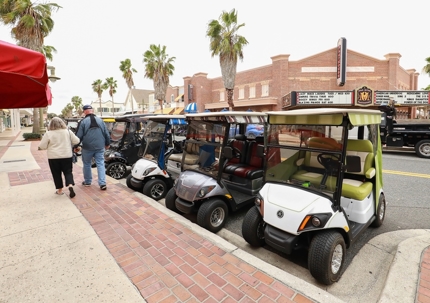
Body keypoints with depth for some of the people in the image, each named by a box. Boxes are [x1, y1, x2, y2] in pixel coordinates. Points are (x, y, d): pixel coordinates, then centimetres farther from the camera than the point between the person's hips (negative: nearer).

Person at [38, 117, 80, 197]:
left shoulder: (48, 134, -7)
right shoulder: (67, 131, -1)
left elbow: (42, 146, -5)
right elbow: (76, 141, 4)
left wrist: (51, 146, 13)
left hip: (53, 157, -1)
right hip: (67, 156, 1)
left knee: (56, 174, 11)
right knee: (68, 172, 9)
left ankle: (59, 190, 19)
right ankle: (70, 186, -11)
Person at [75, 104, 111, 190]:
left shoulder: (82, 122, -6)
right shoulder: (100, 120, 4)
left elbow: (79, 136, -6)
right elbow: (107, 134, 8)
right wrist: (107, 144, 21)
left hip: (87, 147, -2)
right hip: (100, 147, 2)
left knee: (87, 164, 15)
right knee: (100, 164, 4)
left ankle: (87, 182, 28)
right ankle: (102, 183, -4)